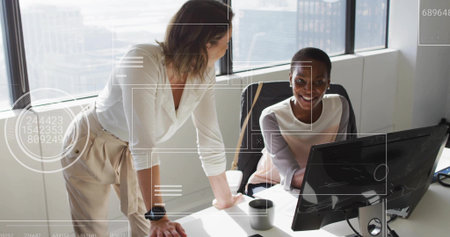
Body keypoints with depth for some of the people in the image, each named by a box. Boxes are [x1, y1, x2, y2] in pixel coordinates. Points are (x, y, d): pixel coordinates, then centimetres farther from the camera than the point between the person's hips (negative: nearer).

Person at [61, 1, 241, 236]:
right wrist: (157, 215, -41)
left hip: (130, 152, 5)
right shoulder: (143, 63, -35)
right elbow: (143, 145, -39)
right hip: (90, 147, -5)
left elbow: (209, 138, -7)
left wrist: (224, 198, -1)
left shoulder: (204, 73, -15)